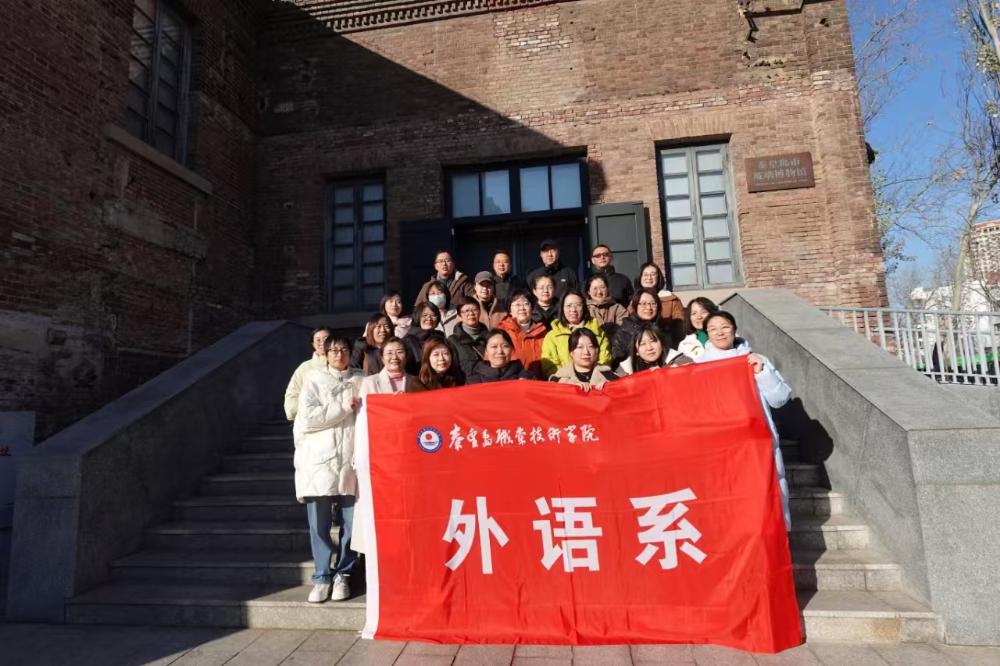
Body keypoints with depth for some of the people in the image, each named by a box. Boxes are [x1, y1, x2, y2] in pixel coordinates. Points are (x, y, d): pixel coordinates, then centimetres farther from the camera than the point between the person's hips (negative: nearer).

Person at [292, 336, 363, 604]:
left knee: (350, 523, 3)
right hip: (319, 462, -1)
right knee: (319, 524, 3)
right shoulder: (314, 379, 6)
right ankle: (322, 577, 18)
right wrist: (345, 407, -7)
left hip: (351, 462, 1)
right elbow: (307, 418, -6)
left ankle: (343, 574, 19)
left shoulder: (361, 381, 11)